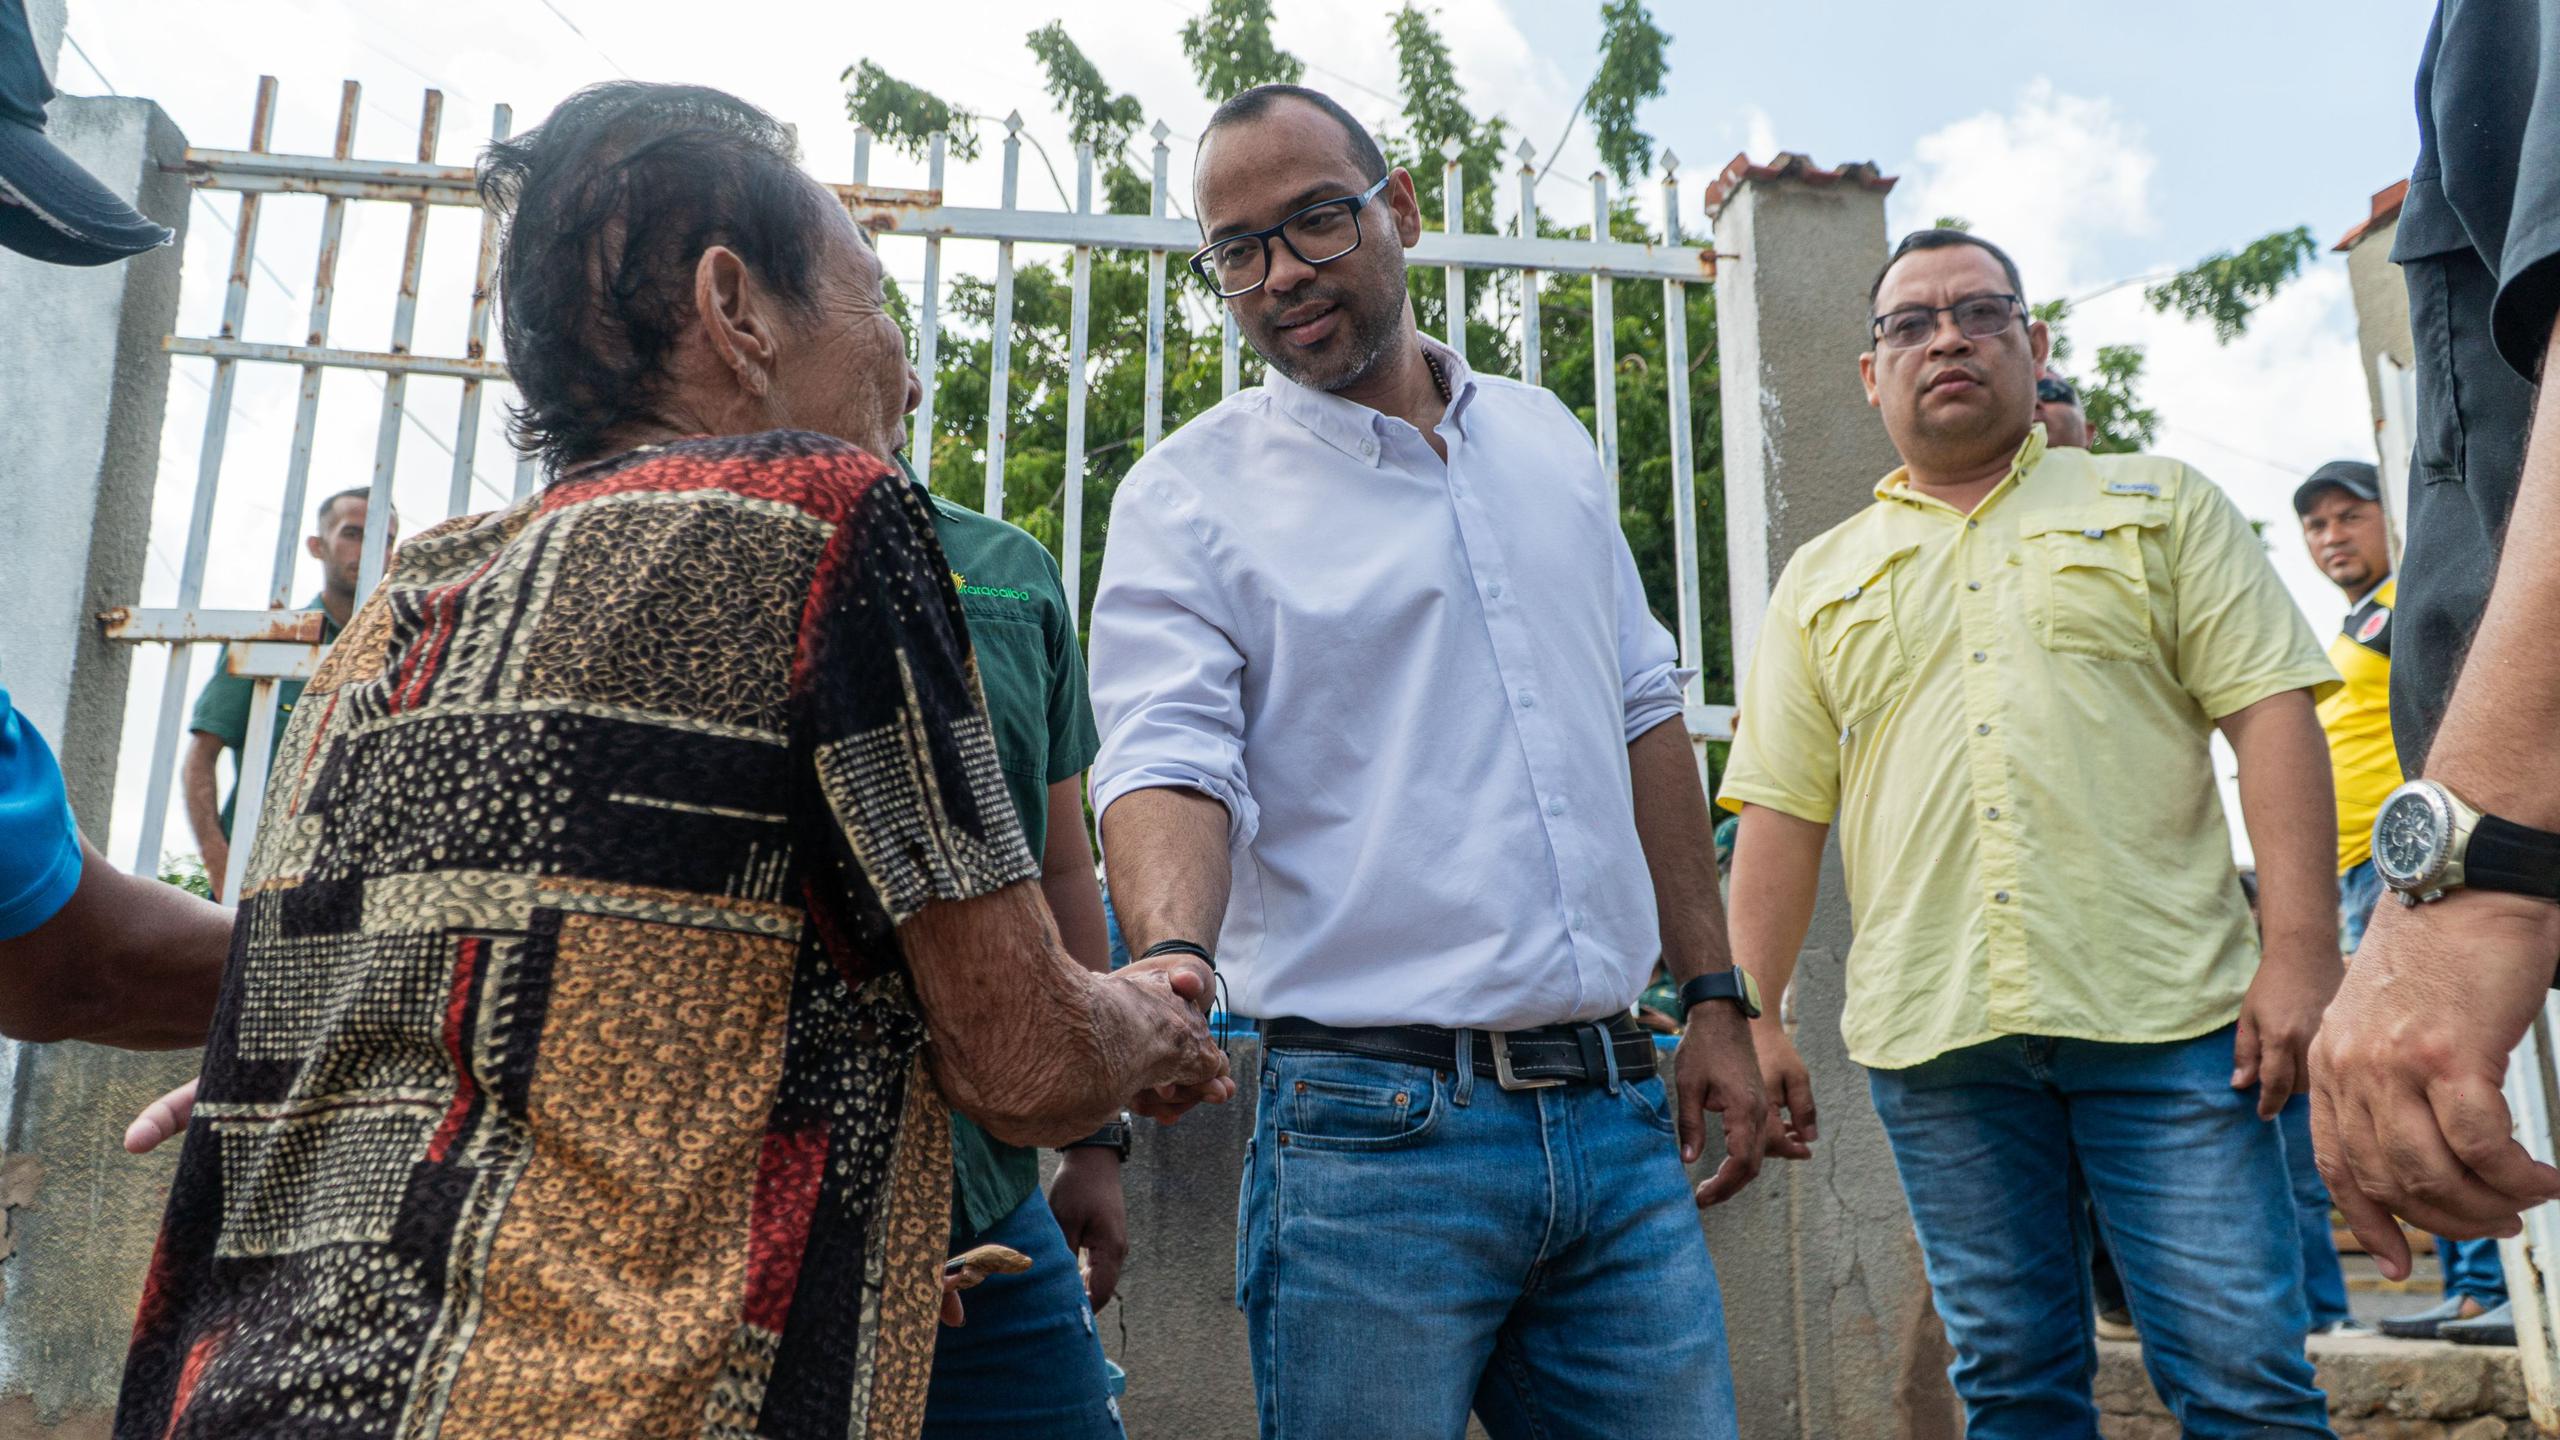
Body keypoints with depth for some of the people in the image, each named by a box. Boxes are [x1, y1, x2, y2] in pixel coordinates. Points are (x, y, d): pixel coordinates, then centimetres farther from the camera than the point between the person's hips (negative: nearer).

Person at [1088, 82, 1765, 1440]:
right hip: (1377, 1128, -4)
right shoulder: (1187, 497, -1)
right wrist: (1171, 961, -34)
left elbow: (1644, 715, 17)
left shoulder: (1547, 440, 13)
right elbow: (1167, 759, -13)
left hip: (1617, 1112, 5)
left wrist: (1714, 997, 13)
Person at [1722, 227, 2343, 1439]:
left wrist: (2302, 953, -9)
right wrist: (1750, 1015, 2)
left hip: (2165, 1015, -1)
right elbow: (1781, 812, 10)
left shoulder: (2159, 505, 12)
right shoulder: (1821, 579, 16)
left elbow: (2272, 714, 2)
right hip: (1933, 1036, 2)